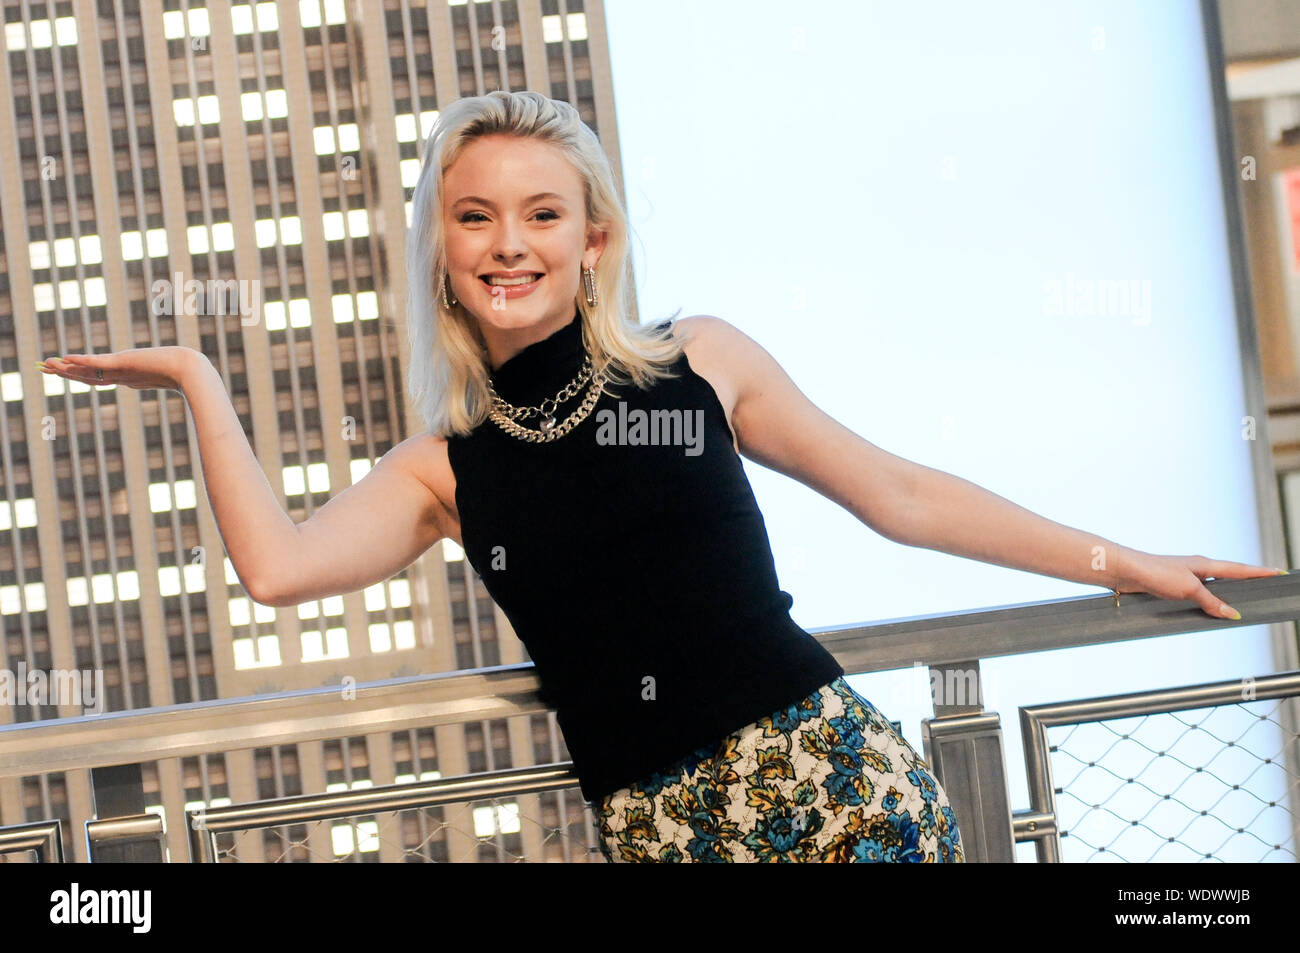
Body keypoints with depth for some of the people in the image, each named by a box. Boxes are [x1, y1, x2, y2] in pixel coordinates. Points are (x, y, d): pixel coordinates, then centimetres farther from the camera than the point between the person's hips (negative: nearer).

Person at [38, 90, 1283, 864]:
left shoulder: (699, 360, 6)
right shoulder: (443, 469, 10)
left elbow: (897, 494, 11)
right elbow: (276, 566, -6)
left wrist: (1114, 560, 13)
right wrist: (200, 383, 3)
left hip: (831, 771, -1)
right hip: (652, 826, 1)